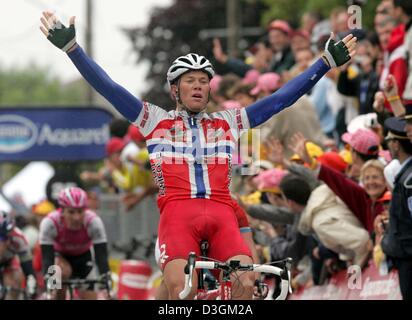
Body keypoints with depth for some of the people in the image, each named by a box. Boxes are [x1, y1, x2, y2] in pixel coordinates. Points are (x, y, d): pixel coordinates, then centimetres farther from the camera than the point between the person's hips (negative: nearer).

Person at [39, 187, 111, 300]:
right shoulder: (50, 222, -34)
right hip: (59, 255, -2)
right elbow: (47, 257, -37)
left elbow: (101, 255, -36)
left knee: (90, 296, -8)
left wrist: (106, 281, -50)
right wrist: (48, 282, -52)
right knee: (63, 271, -34)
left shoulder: (93, 222, -33)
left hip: (83, 256, 2)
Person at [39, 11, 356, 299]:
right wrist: (70, 46, 0)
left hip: (221, 214, 2)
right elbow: (108, 87, 10)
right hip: (178, 213, -2)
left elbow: (282, 97, 21)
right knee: (179, 289, -27)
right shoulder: (156, 120, 18)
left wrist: (329, 60, 18)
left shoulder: (228, 122, 23)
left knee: (247, 283, -25)